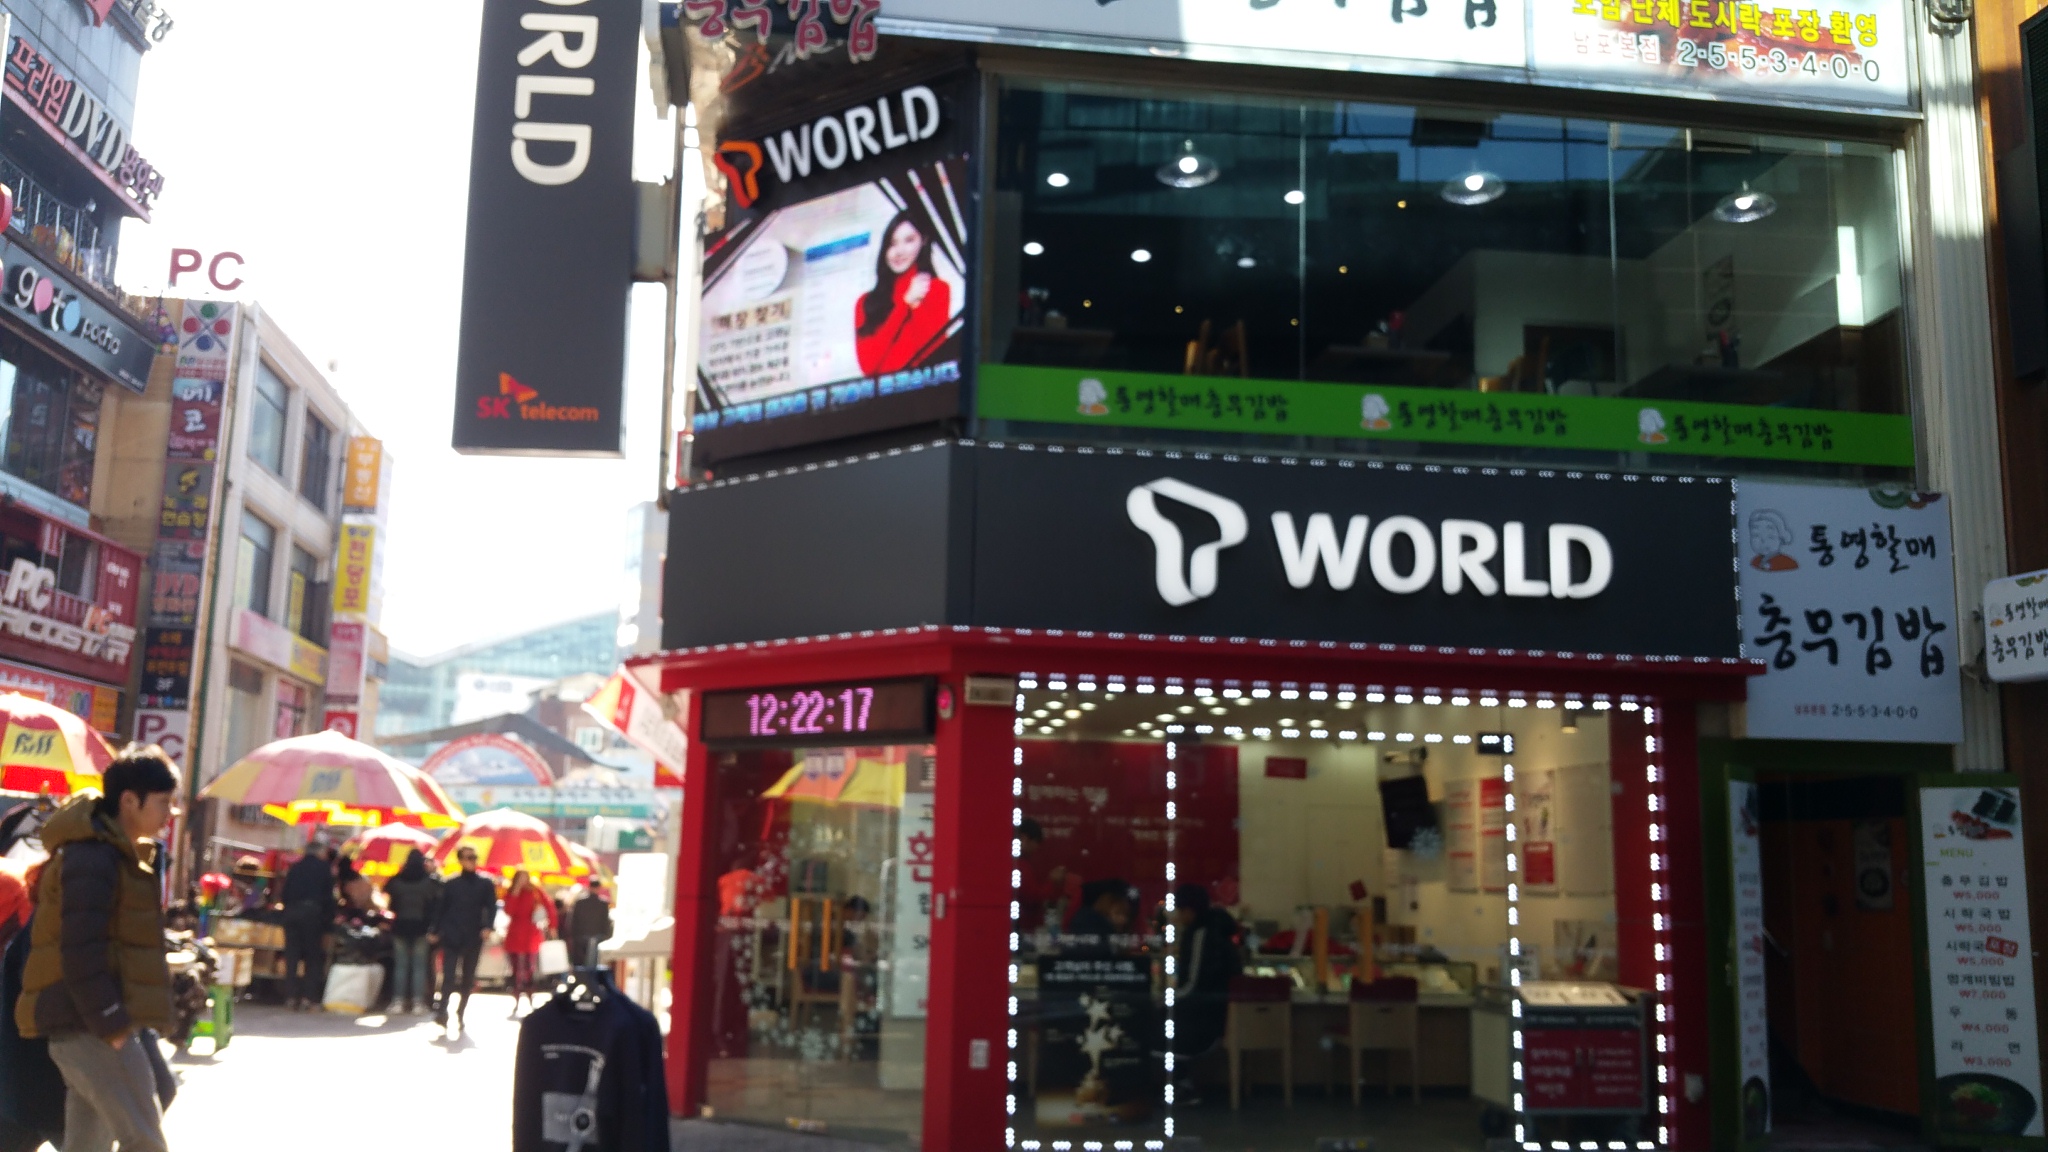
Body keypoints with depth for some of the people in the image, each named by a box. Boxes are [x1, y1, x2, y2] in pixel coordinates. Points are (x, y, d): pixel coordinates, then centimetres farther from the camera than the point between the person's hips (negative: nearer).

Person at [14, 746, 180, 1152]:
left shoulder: (115, 853, 17)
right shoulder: (92, 857, -15)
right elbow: (81, 952, -21)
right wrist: (111, 1025, -21)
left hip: (95, 1024, 10)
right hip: (90, 1026, -10)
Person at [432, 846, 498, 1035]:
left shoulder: (485, 884, 7)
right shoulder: (450, 884, 8)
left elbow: (492, 907, 1)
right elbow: (442, 908, 8)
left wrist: (488, 927, -14)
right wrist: (436, 932, 3)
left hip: (473, 938, 1)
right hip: (452, 937, -1)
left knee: (468, 979, 7)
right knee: (449, 976, -13)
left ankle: (460, 1014, 17)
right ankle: (441, 1011, -13)